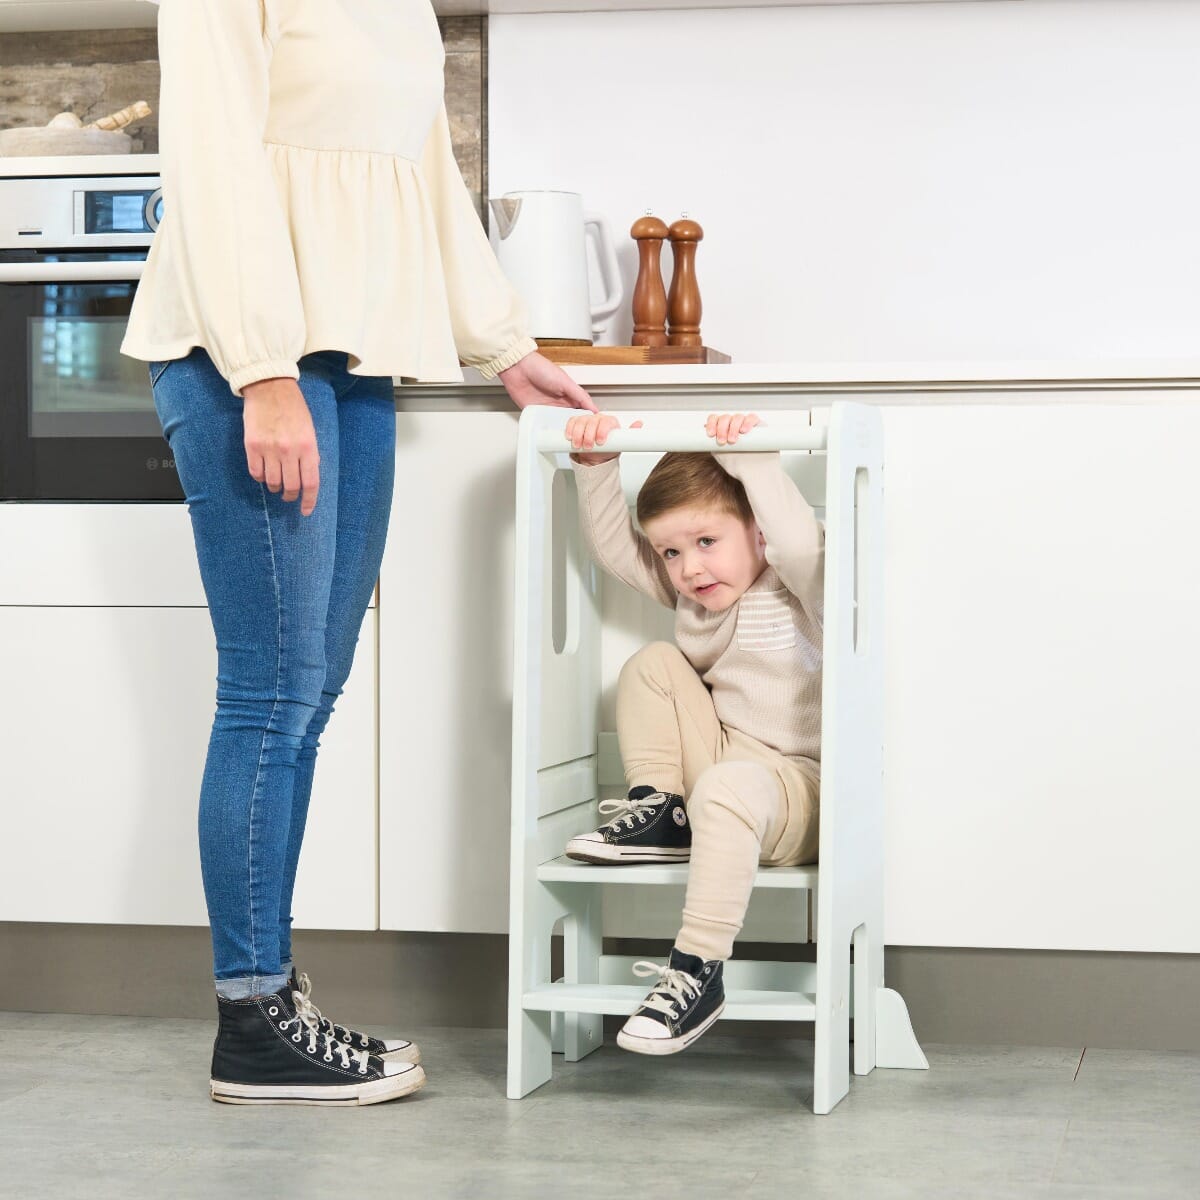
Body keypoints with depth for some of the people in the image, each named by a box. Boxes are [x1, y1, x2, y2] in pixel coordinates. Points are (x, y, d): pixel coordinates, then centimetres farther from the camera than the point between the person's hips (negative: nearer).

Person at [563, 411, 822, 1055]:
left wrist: (751, 460, -38)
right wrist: (595, 466, -8)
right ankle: (657, 813, -4)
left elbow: (800, 544, -34)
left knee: (725, 785, -40)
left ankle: (697, 971, -38)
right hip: (719, 755, 7)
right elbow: (612, 544, 5)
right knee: (653, 664, 2)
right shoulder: (689, 593, 9)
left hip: (800, 784, -7)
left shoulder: (796, 591, -11)